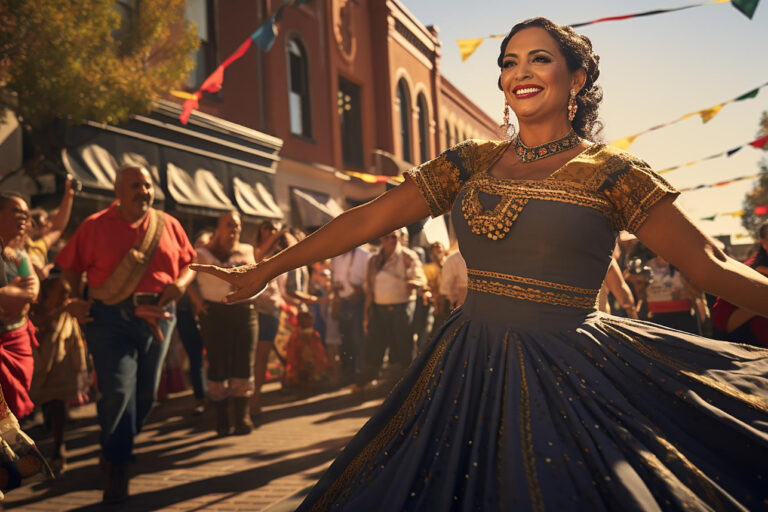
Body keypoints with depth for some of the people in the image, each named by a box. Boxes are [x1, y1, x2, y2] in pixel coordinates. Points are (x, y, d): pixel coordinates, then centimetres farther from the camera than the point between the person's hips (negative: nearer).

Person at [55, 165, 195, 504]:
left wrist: (181, 283, -7)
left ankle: (118, 449, 34)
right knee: (118, 391, -11)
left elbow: (189, 263, 13)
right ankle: (116, 470, 4)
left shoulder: (168, 225, 8)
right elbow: (69, 266, 6)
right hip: (110, 318, -3)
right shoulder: (95, 226, 1)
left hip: (157, 317, 4)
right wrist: (72, 299, -7)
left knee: (145, 393, 10)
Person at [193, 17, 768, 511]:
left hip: (567, 378, -4)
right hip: (468, 370, 4)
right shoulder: (471, 162, 7)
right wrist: (262, 272, 6)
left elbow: (712, 266, -8)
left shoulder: (610, 172, -4)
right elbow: (370, 218, 6)